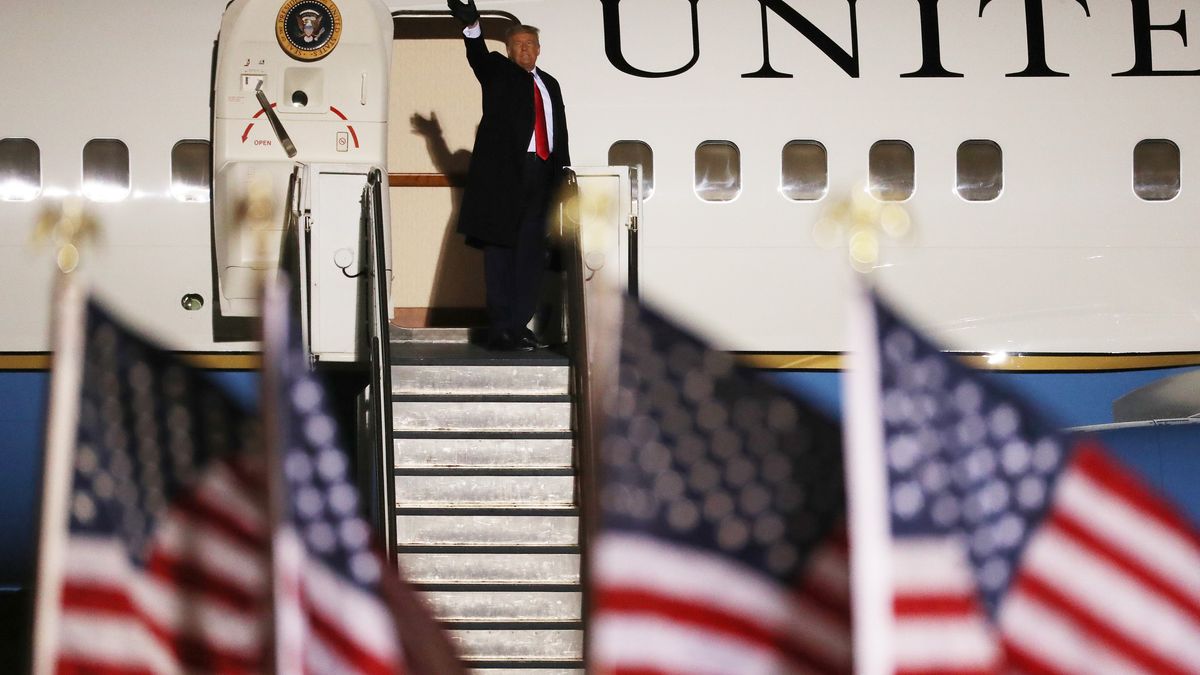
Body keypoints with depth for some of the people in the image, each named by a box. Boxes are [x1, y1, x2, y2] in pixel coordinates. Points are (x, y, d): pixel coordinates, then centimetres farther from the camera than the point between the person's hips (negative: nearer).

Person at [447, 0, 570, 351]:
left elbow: (560, 130, 20)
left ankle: (519, 327, 12)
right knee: (500, 250, -5)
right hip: (503, 173, -6)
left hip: (540, 174, 6)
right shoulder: (498, 72, 8)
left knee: (531, 254, 7)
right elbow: (479, 57, -14)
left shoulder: (549, 84, 22)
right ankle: (500, 330, -6)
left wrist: (563, 171, 9)